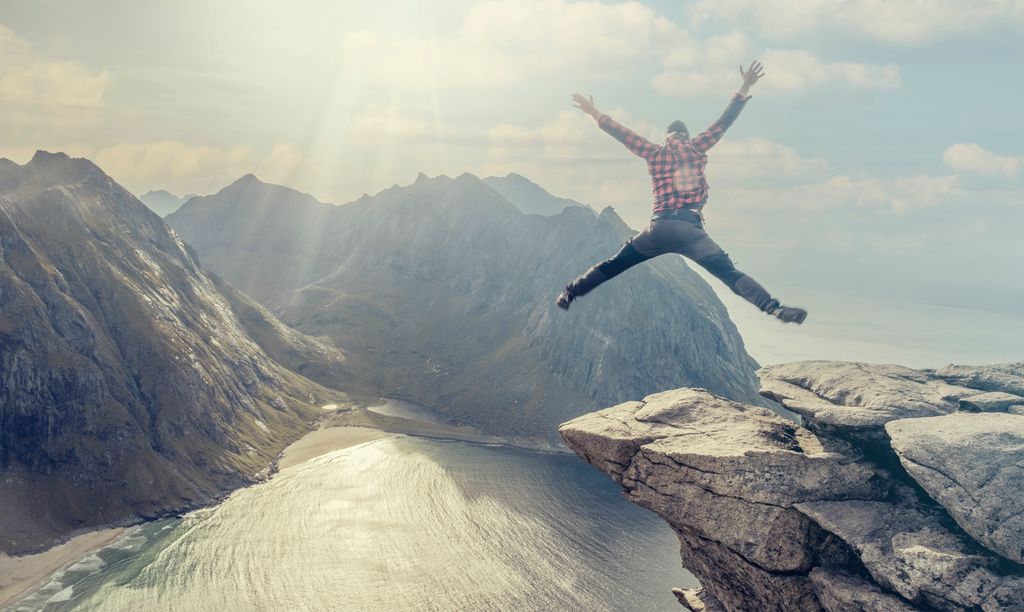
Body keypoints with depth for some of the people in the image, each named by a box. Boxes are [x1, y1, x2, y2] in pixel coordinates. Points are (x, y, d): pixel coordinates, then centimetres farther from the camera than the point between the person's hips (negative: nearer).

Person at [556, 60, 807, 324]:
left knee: (613, 265, 16)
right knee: (729, 273, -12)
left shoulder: (655, 153, 16)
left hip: (659, 228, 2)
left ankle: (570, 293, 18)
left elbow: (622, 133, 23)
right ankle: (774, 308, -29)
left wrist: (594, 113, 33)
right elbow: (724, 122, 14)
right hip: (689, 229, -2)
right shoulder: (696, 148, 13)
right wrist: (745, 89, 22)